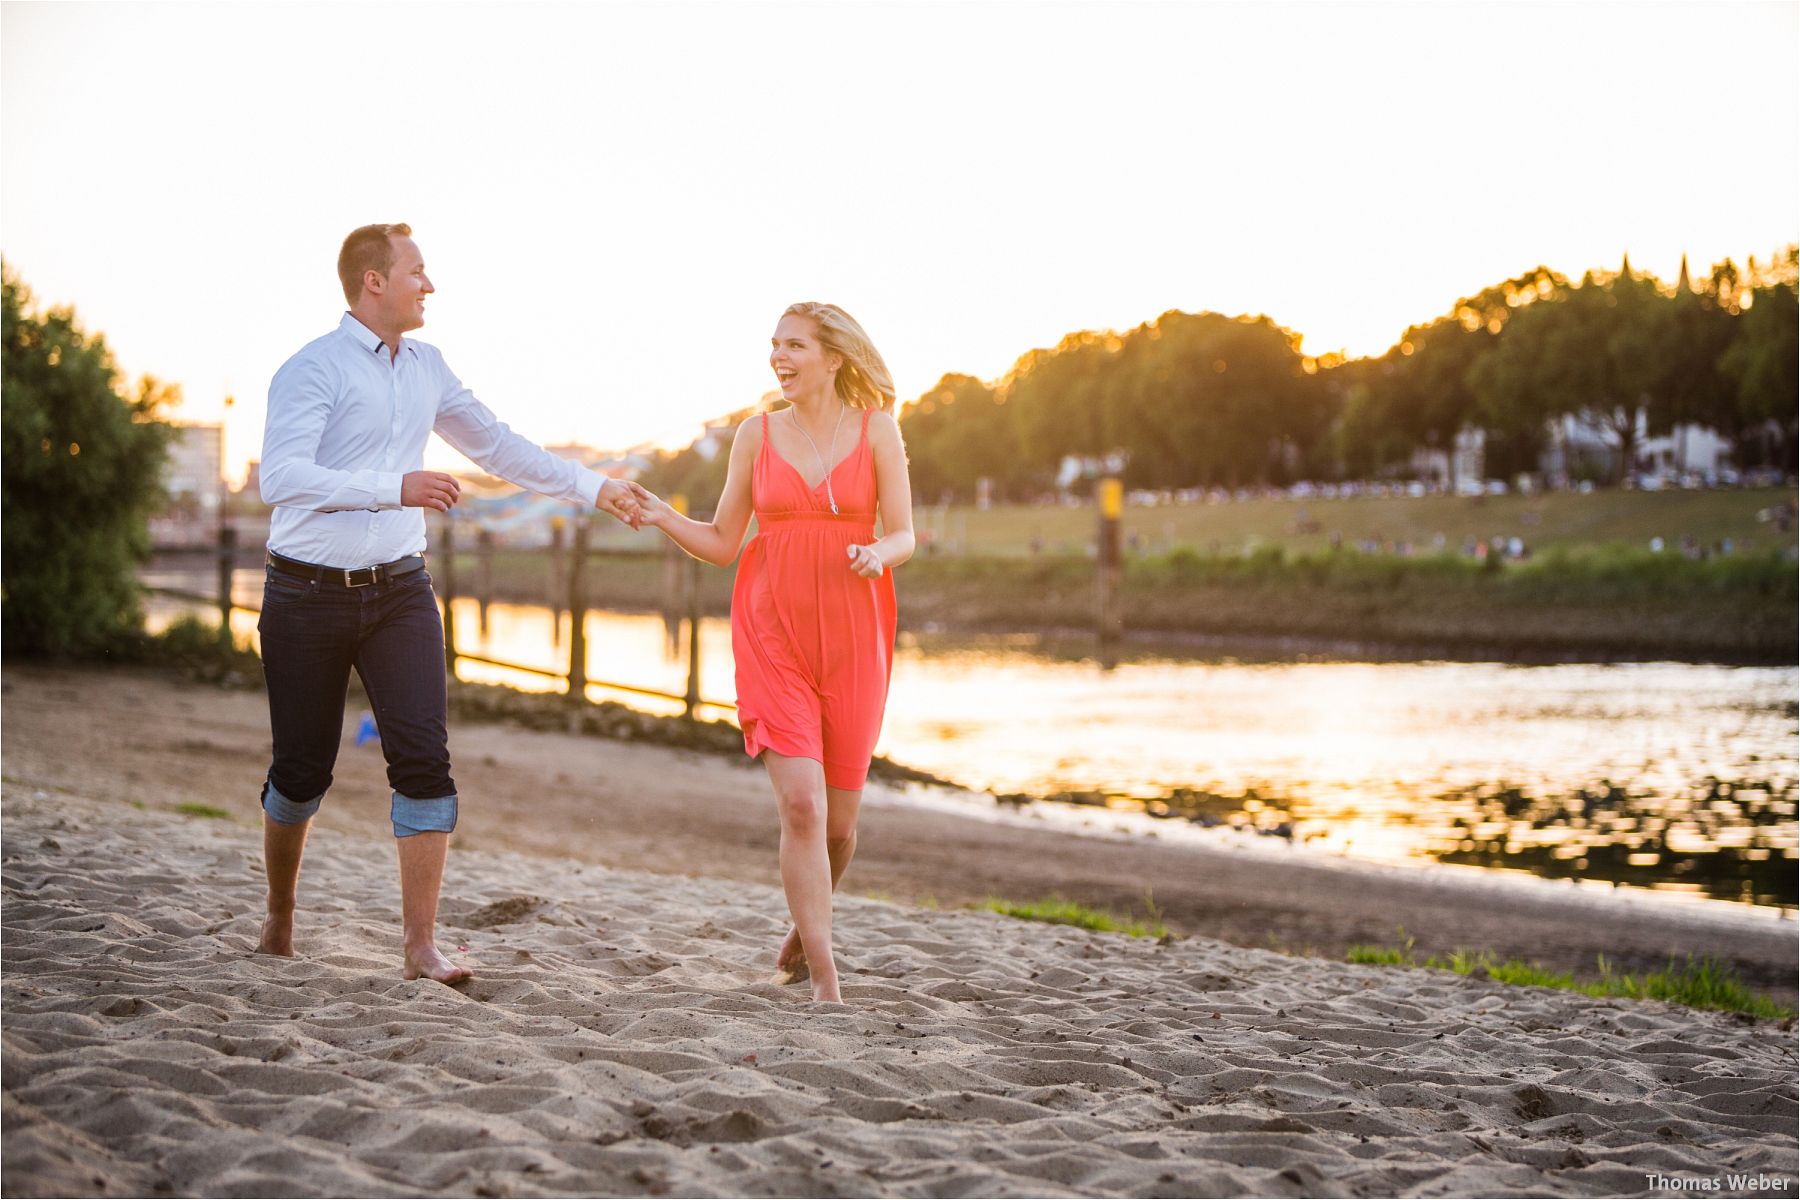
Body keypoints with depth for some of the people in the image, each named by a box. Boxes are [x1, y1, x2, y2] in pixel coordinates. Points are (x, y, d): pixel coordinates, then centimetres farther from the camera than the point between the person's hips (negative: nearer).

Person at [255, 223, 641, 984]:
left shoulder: (425, 368, 11)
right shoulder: (312, 369, -10)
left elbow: (495, 445, 21)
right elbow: (281, 477, -22)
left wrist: (592, 489, 18)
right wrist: (394, 487, -27)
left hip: (397, 591, 4)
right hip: (309, 595, -4)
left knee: (424, 756, -10)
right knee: (303, 769, 5)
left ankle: (421, 945, -7)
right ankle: (279, 920, 29)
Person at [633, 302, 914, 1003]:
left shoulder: (876, 429, 3)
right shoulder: (757, 435, 6)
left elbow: (903, 535, 0)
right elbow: (722, 545, 9)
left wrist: (877, 554, -21)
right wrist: (664, 519, -8)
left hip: (851, 636, 0)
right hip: (773, 635, 0)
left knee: (838, 819, 7)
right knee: (800, 803, -15)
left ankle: (806, 928, 38)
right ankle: (825, 981, -11)